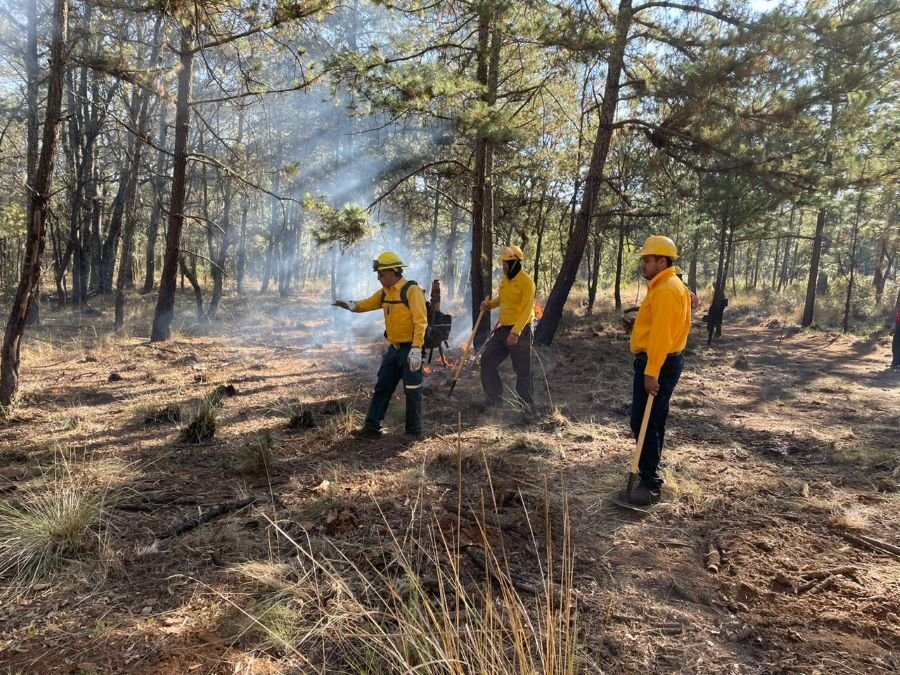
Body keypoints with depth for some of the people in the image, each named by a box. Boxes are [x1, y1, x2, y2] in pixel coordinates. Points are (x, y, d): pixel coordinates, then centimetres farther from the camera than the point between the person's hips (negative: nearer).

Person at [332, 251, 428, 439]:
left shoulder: (412, 291, -15)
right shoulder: (385, 292, 10)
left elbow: (420, 322, -20)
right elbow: (368, 303, 12)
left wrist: (416, 349, -25)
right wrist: (352, 305, -12)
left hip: (410, 350, -8)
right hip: (393, 349, 8)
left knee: (412, 392, 2)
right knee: (381, 388, 10)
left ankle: (414, 431, 15)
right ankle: (372, 427, 19)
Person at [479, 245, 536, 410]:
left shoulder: (526, 281, -16)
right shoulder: (504, 279, 8)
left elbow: (527, 310, -21)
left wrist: (515, 332, -29)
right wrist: (490, 304, 3)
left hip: (520, 331, -8)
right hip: (502, 328, 8)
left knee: (522, 370, 1)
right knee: (487, 360, 7)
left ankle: (526, 405, 14)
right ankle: (494, 400, 19)